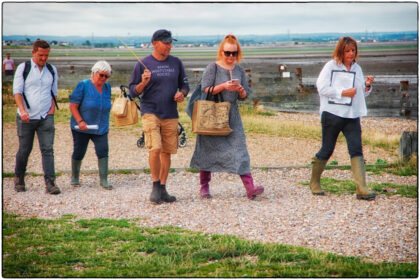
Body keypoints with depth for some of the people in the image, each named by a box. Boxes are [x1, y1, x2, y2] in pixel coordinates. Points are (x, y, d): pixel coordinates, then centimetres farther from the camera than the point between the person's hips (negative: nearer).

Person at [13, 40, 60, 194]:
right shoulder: (23, 68, 1)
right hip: (26, 118, -2)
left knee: (47, 149, -8)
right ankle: (19, 178, 27)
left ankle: (50, 182, -10)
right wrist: (22, 110, -18)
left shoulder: (52, 70, 11)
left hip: (46, 117, 2)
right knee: (24, 150, 6)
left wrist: (52, 109, 4)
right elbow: (17, 91, -4)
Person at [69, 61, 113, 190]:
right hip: (82, 127, -4)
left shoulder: (107, 87, 8)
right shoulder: (83, 86, -9)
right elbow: (73, 106, -11)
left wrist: (106, 124, 16)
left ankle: (103, 180, -7)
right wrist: (80, 121, -21)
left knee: (103, 151, -10)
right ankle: (74, 178, 25)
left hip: (100, 128, 4)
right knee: (79, 152, 7)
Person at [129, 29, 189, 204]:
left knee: (167, 152, 6)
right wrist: (143, 83, -17)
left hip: (170, 114, 4)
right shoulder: (143, 64, 0)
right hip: (150, 112, -4)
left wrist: (181, 93, -3)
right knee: (155, 149, -17)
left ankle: (162, 189, 16)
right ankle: (155, 185, 0)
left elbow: (184, 85, 19)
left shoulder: (176, 63, 10)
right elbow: (133, 91, 3)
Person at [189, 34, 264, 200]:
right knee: (208, 149, 4)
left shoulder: (239, 71, 10)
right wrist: (223, 86, -22)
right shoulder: (212, 68, -3)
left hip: (232, 115, 3)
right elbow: (205, 90, -10)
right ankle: (204, 186, 17)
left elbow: (244, 96, 12)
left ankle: (250, 188, -15)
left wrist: (241, 90, -11)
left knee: (239, 148, -7)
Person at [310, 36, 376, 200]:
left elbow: (362, 93, 20)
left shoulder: (357, 68, 15)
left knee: (356, 150, -9)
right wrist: (343, 92, -15)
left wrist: (367, 85, -1)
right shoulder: (331, 66, -1)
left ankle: (361, 189, -16)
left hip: (352, 116, 4)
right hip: (332, 114, -4)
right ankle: (314, 182, 25)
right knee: (327, 150, 5)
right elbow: (322, 87, -9)